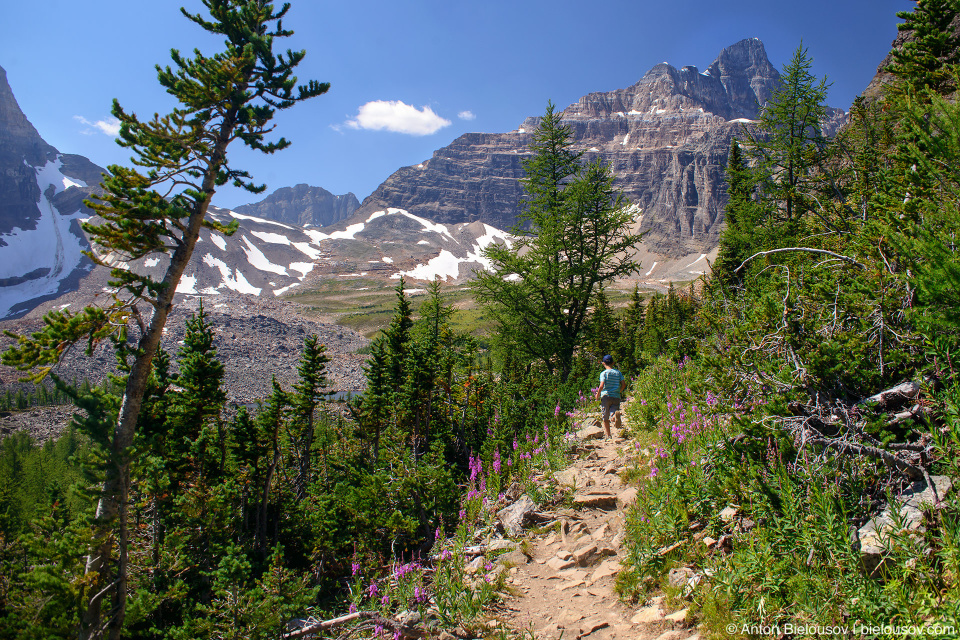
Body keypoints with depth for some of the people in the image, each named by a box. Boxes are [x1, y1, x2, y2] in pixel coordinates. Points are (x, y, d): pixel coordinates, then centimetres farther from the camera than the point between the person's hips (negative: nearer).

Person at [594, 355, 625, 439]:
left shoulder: (604, 373, -3)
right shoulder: (618, 372, 9)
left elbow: (601, 386, -14)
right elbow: (624, 384, 3)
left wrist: (598, 394, 1)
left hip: (606, 396, -2)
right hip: (616, 397, 2)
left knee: (605, 418, 9)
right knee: (614, 417, -3)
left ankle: (608, 435, 9)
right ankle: (616, 413, -37)